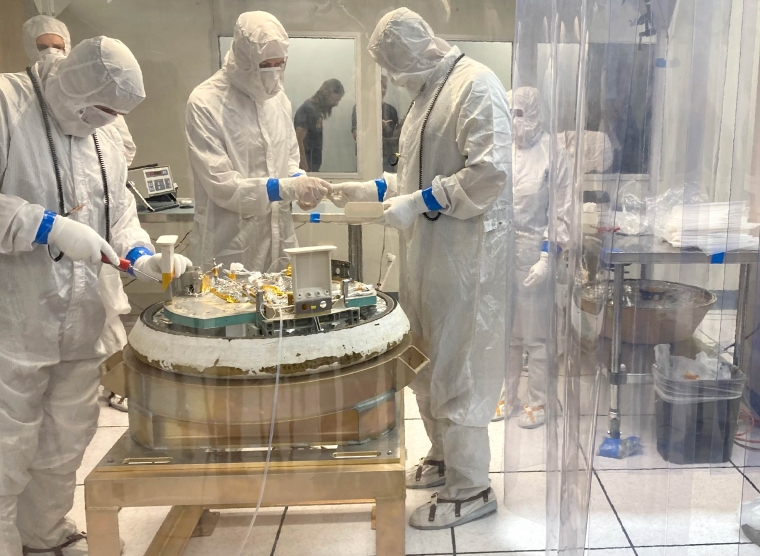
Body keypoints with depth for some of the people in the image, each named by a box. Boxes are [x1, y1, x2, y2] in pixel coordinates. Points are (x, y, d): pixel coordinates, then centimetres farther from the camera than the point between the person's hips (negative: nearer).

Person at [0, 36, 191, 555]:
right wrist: (53, 227, -21)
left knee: (67, 442, 18)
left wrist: (140, 255, 0)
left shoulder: (105, 134, 12)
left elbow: (119, 210, 17)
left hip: (82, 322, 7)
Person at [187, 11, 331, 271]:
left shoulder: (278, 96, 5)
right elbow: (222, 186, -17)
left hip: (280, 239, 6)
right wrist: (287, 188, -24)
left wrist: (300, 183, -6)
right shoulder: (205, 103, -13)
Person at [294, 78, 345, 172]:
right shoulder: (308, 109, -15)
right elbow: (299, 141, -18)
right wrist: (305, 169, -17)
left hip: (314, 164, 8)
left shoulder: (318, 108, 10)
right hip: (306, 165, -8)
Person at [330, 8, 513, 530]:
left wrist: (420, 203, -20)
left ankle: (469, 489, 12)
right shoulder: (431, 92, 17)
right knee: (429, 361, 17)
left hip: (465, 253, -9)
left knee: (456, 368, -3)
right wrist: (371, 190, 16)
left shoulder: (476, 85, -12)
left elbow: (490, 171, -22)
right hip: (429, 252, 9)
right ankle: (443, 457, 35)